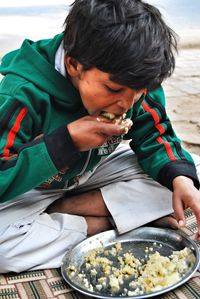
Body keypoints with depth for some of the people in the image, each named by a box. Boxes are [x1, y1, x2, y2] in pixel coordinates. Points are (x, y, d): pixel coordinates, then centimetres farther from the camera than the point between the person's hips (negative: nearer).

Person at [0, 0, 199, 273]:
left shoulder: (135, 81, -17)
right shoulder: (22, 94, -32)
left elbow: (154, 137, -7)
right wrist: (67, 141, -40)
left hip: (95, 170, 5)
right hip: (30, 187, -4)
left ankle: (61, 211, -15)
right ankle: (100, 226, -15)